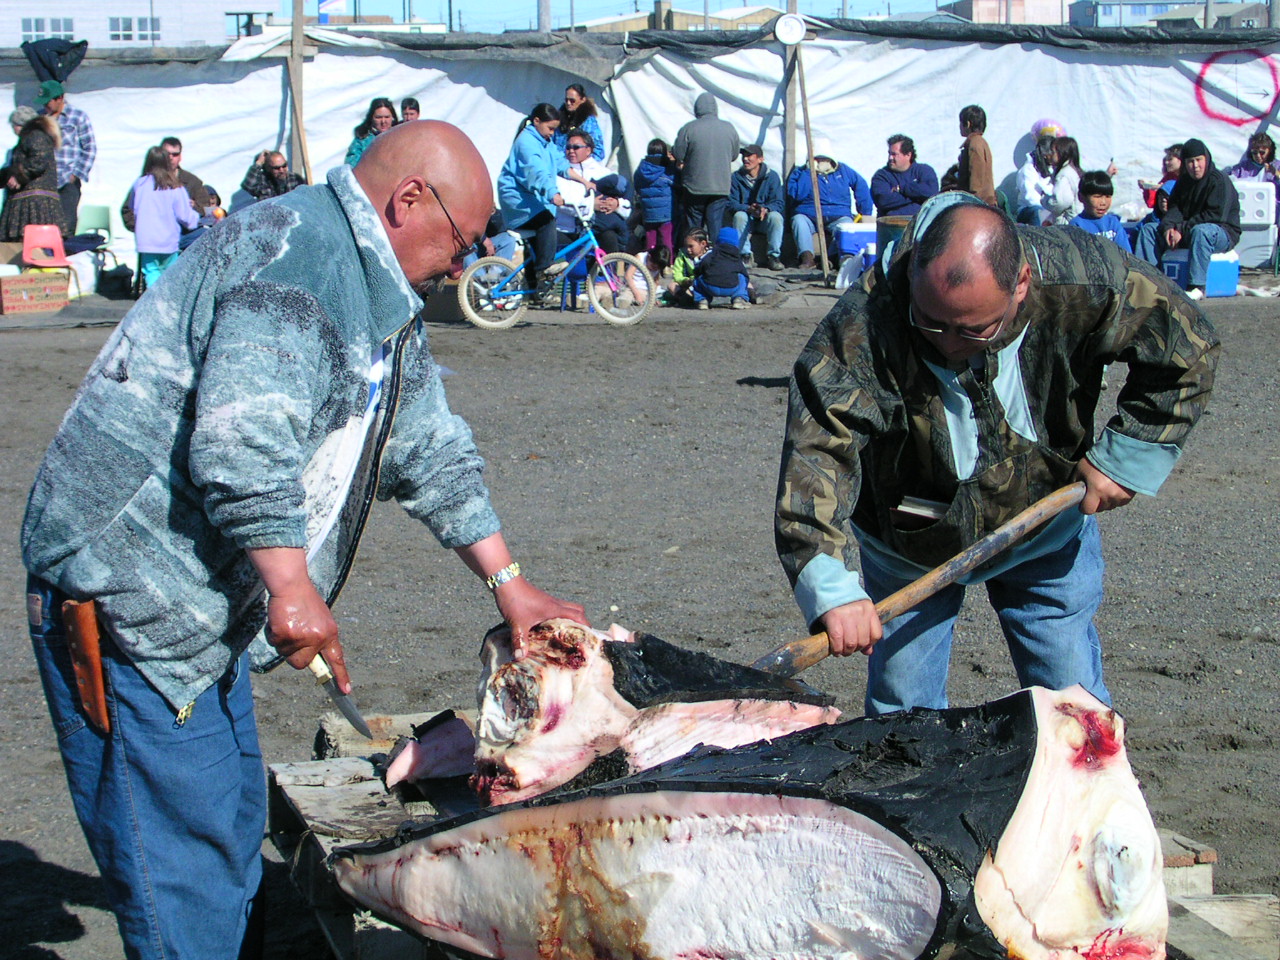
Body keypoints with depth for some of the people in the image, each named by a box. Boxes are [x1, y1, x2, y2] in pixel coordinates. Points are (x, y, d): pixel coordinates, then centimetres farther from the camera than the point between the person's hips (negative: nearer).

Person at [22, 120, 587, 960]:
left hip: (201, 605, 11)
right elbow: (241, 438, -28)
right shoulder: (293, 250, -17)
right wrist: (291, 587, -25)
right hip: (123, 586, -11)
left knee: (234, 826, 16)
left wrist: (508, 583, 23)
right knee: (183, 854, -6)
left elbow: (433, 452, 25)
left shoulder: (381, 299, 18)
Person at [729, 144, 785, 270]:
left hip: (765, 219, -1)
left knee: (775, 216, -32)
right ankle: (745, 255, -24)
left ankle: (774, 256, -23)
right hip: (747, 220, 1)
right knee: (739, 215, -32)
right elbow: (732, 203, -9)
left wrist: (765, 209, -33)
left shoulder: (771, 176, -3)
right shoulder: (736, 177, -1)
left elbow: (778, 203, -10)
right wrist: (748, 209, -30)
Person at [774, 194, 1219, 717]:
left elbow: (1188, 350, -12)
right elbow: (815, 459, -39)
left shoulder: (1083, 281, -28)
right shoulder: (862, 330, -34)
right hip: (906, 549, -1)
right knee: (901, 713, 1)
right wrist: (833, 590, -52)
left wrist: (1122, 458, -15)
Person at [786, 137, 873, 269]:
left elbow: (861, 186, 16)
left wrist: (865, 213, 10)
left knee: (847, 226, -33)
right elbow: (796, 195, -9)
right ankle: (807, 257, -45)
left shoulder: (842, 170, 14)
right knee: (798, 220, -35)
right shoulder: (799, 173, 7)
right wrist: (808, 173, -11)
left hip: (838, 217, 1)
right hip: (809, 217, -1)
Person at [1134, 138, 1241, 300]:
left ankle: (1197, 287, -43)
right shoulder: (1184, 181, 12)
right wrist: (1168, 227, -18)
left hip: (1223, 233, -8)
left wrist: (1182, 230, -24)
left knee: (1200, 231, -42)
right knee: (1148, 229, 0)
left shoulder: (1219, 180, -13)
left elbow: (1215, 215, -23)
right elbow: (1174, 208, 6)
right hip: (1186, 231, 8)